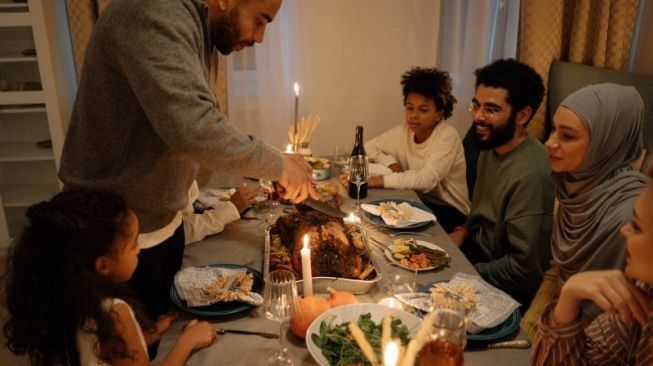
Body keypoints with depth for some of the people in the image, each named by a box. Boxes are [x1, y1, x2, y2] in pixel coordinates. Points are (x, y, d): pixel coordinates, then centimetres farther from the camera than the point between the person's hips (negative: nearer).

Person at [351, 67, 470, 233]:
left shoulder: (447, 136, -18)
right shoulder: (404, 131, -1)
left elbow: (427, 180, -31)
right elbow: (370, 147, 10)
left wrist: (379, 180, -36)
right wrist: (392, 162, -9)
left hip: (449, 212, -5)